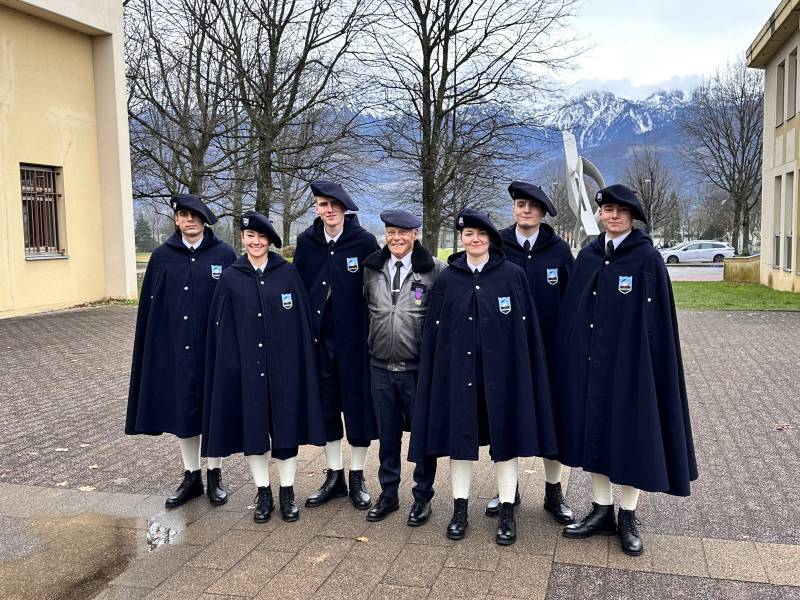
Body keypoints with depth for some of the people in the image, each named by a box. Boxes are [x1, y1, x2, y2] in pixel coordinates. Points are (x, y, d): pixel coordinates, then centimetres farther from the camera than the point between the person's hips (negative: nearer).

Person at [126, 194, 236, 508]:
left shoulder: (224, 255, -2)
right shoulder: (162, 256, 4)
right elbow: (149, 307, 5)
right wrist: (150, 350, 0)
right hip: (174, 349, 2)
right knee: (183, 410, 10)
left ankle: (215, 475, 22)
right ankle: (191, 477, 24)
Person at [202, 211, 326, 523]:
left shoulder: (288, 273, 1)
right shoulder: (230, 278, 2)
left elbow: (303, 320, 1)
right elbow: (221, 329, 3)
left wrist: (303, 362, -4)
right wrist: (229, 365, -3)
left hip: (284, 366, 0)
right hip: (246, 368, 1)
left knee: (285, 425, 6)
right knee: (252, 427, 7)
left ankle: (287, 491, 20)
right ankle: (263, 492, 22)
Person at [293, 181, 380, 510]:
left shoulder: (364, 241, -6)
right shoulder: (306, 241, 2)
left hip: (355, 337, -3)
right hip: (319, 337, 3)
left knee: (358, 404, 5)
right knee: (325, 405, 11)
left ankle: (357, 477, 21)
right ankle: (334, 477, 25)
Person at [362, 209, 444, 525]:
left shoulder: (435, 269, -7)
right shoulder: (371, 269, 5)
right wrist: (370, 345, 13)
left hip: (419, 368, -3)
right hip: (381, 367, 4)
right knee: (387, 433, 14)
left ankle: (423, 496, 25)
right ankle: (388, 493, 30)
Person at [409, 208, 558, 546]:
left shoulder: (512, 275, 0)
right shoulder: (447, 279, 4)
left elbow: (526, 328, 0)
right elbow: (434, 332, 5)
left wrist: (525, 372, -3)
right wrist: (434, 374, 0)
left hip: (502, 370, -1)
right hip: (458, 370, 1)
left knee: (505, 437, 6)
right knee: (460, 435, 8)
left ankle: (507, 512, 18)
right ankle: (460, 509, 21)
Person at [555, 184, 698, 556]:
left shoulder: (648, 259, -7)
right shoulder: (587, 256, 7)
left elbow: (658, 320, -9)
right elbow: (572, 311, 9)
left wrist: (650, 366, -13)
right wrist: (571, 357, 5)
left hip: (629, 364, -4)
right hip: (589, 363, 5)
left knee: (631, 436, 5)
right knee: (594, 432, 10)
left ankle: (628, 517, 20)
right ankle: (602, 511, 24)